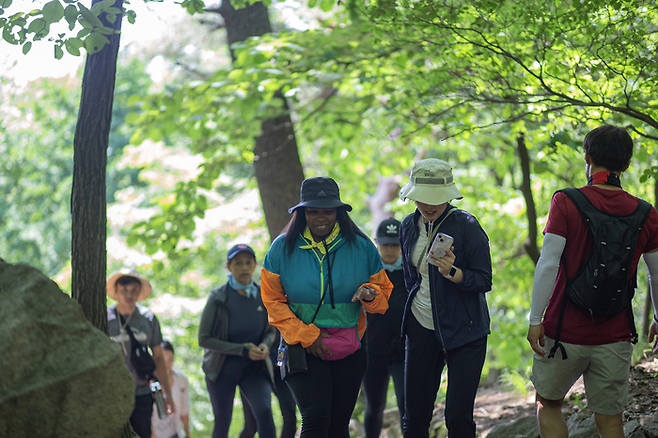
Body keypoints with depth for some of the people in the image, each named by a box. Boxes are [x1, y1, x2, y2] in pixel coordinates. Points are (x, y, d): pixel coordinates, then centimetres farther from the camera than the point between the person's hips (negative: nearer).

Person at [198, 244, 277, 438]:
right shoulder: (218, 298, -11)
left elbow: (271, 331, 12)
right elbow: (204, 339, -11)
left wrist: (265, 344, -14)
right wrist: (243, 349, -19)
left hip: (255, 369, 1)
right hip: (223, 369, -1)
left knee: (264, 411, -23)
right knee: (222, 422, 7)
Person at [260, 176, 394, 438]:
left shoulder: (361, 246, 1)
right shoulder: (283, 248, -3)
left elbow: (384, 290, 10)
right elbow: (273, 301, 1)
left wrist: (370, 294, -15)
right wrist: (306, 335, -8)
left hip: (349, 350, 2)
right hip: (303, 348, -2)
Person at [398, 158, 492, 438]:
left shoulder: (466, 226, -11)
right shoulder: (409, 226, 6)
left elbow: (484, 281, -13)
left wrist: (452, 273, -29)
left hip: (464, 331, -5)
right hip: (422, 328, 5)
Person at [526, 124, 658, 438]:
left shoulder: (566, 202, -10)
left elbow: (548, 264, -15)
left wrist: (535, 320, -9)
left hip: (564, 331, -2)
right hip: (615, 337, 2)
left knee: (548, 403, 18)